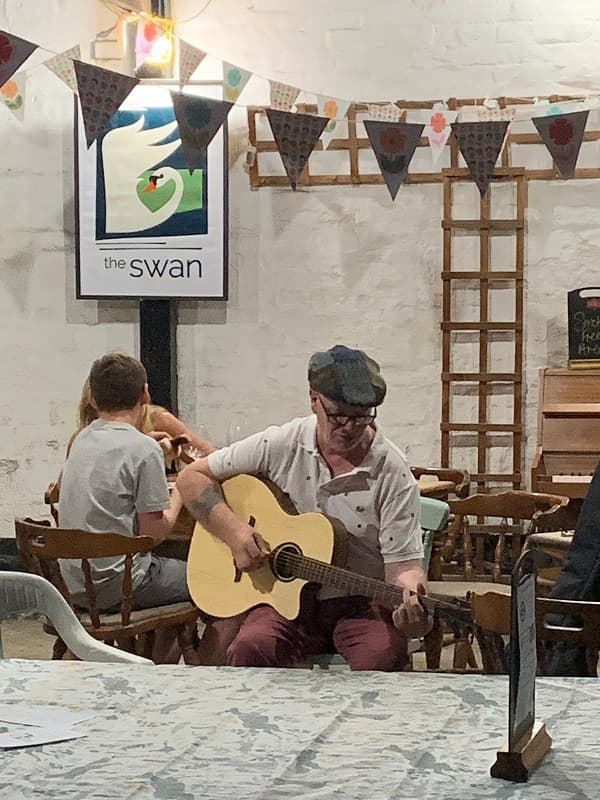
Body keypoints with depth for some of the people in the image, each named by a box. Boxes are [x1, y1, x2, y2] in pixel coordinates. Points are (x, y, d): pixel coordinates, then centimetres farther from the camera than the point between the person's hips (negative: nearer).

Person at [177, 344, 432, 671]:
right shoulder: (280, 445, -1)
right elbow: (192, 478, 5)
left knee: (382, 657, -35)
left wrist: (412, 601, -33)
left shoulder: (392, 474, -7)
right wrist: (233, 531, -11)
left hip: (361, 604, -2)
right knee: (250, 649, -30)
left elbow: (403, 564, -9)